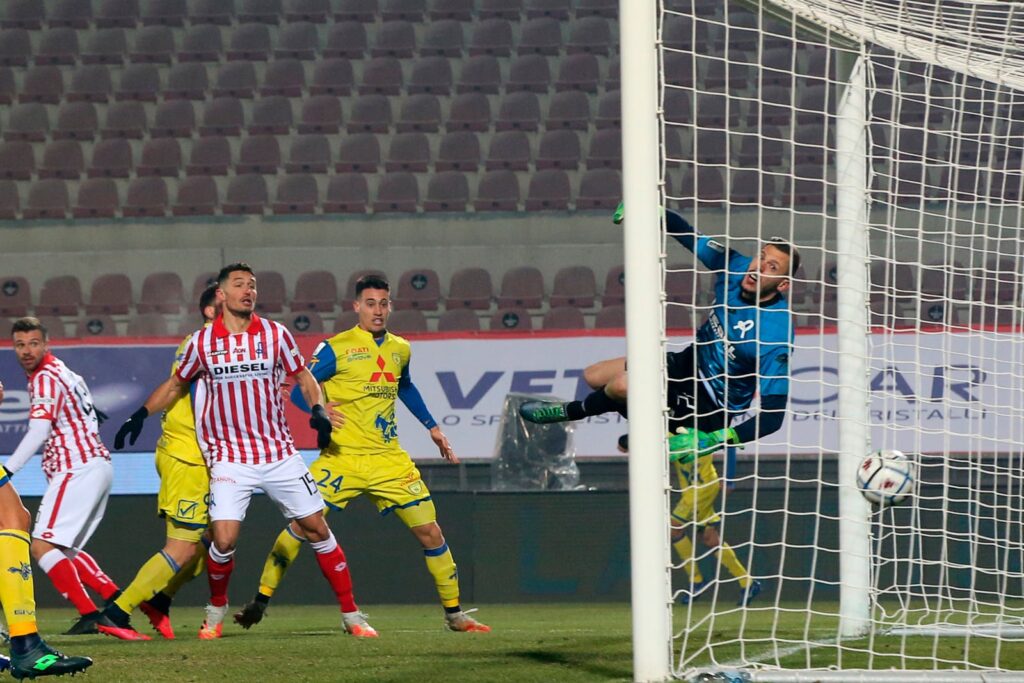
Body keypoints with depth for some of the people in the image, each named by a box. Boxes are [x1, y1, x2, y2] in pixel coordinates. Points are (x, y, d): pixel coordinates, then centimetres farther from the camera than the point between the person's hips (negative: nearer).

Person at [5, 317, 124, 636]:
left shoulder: (45, 378, -10)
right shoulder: (60, 371, 19)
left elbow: (38, 431, -23)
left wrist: (6, 471, -30)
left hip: (78, 470, -10)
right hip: (97, 464, 10)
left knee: (42, 546, -13)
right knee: (66, 549, 18)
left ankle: (89, 615, -19)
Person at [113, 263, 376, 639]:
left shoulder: (275, 334, 1)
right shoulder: (202, 342, 1)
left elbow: (303, 376, 11)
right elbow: (176, 384, 16)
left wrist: (318, 409, -6)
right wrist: (141, 414, 8)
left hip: (280, 454, 1)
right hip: (230, 458, -1)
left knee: (317, 529, 0)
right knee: (223, 540, -14)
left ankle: (351, 614, 10)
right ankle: (216, 610, 14)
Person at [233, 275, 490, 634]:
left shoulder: (400, 349, 11)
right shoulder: (336, 348, -5)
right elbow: (300, 389, -4)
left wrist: (432, 427, 28)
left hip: (389, 459, 4)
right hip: (342, 456, -4)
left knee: (429, 531, 0)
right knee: (302, 523, -14)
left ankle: (454, 613, 12)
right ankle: (260, 600, -2)